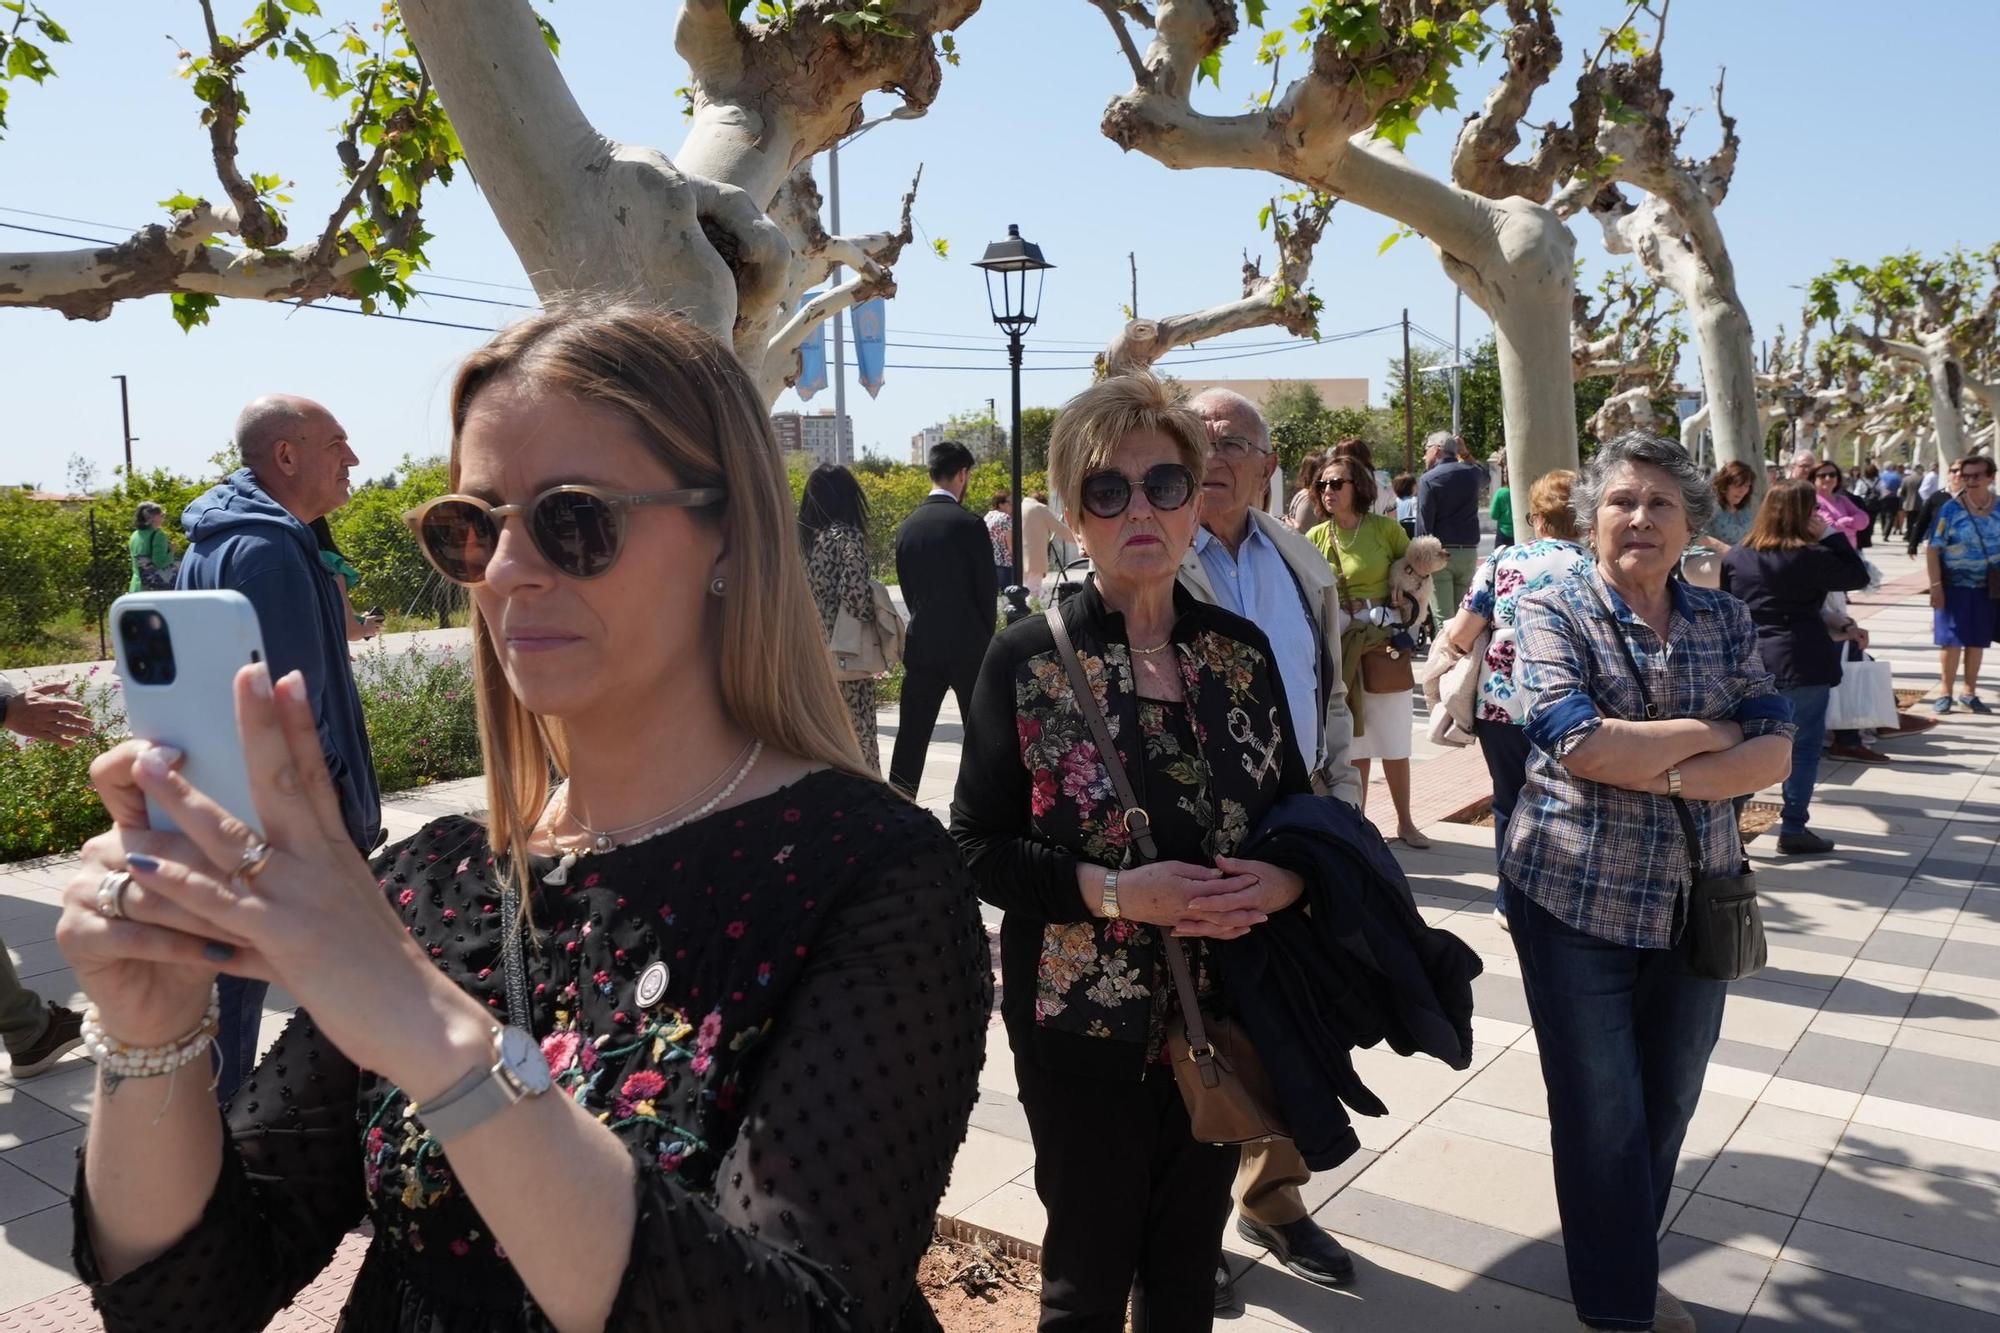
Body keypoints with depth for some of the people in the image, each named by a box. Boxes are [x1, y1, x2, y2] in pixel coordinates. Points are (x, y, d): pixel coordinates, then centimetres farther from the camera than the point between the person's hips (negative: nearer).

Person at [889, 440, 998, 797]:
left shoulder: (907, 525, 5)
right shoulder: (969, 526, -11)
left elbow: (907, 587, 10)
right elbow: (987, 589, -6)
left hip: (921, 643, 5)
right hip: (967, 644, -4)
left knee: (912, 734, 7)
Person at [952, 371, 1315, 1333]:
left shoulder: (1242, 650, 1)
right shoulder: (1027, 659, -11)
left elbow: (1297, 809, 9)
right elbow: (976, 848, -10)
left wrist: (1283, 880, -13)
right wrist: (1110, 891, -23)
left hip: (1223, 1018, 4)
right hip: (1085, 1028, -4)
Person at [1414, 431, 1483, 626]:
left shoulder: (1428, 479, -8)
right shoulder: (1471, 473, 7)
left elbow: (1423, 524, -11)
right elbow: (1484, 473, 36)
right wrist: (1463, 454, 30)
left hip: (1441, 553, -5)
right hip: (1469, 551, 5)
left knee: (1443, 618, -5)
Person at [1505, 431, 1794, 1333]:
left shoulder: (1724, 620, 6)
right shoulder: (1552, 613, -6)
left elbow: (1774, 752, -3)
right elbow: (1579, 745, -19)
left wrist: (1664, 774, -19)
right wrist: (1714, 730, -10)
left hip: (1696, 897, 4)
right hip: (1576, 895, -4)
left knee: (1669, 1102, 15)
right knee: (1601, 1113, 6)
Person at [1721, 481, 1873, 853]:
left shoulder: (1736, 556, 5)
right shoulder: (1810, 556, -11)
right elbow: (1858, 576, 2)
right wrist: (1829, 536, 1)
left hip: (1750, 665, 5)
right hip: (1803, 663, -5)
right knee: (1804, 745, 5)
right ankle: (1792, 829, 7)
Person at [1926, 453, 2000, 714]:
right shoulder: (1950, 509, -9)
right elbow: (1932, 548, -10)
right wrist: (1936, 585, -15)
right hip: (1955, 586, -3)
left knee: (1977, 641, 10)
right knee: (1952, 640, 0)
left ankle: (1970, 692, 22)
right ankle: (1945, 692, 12)